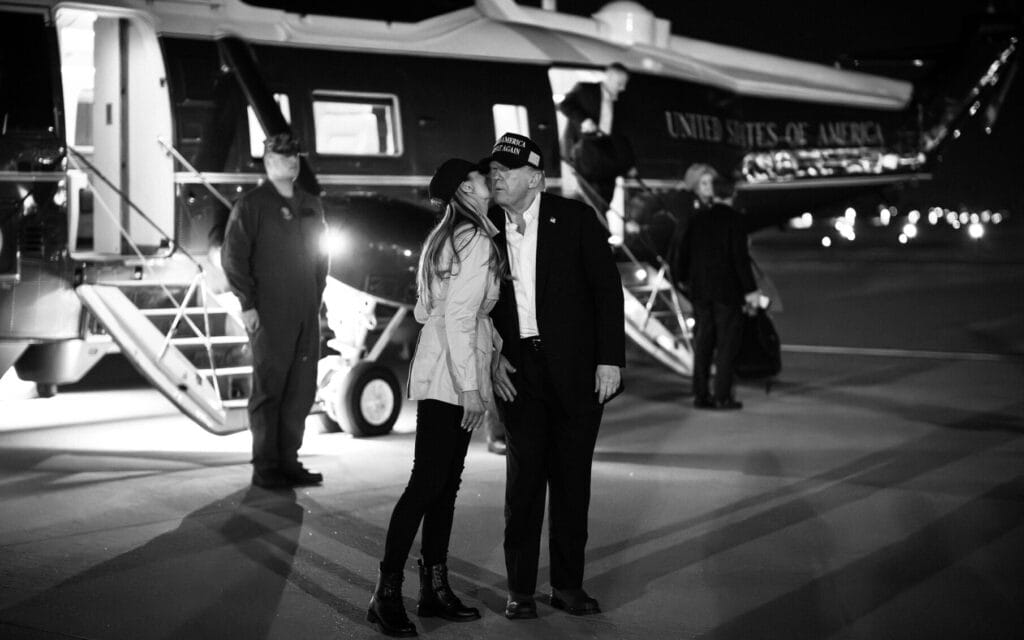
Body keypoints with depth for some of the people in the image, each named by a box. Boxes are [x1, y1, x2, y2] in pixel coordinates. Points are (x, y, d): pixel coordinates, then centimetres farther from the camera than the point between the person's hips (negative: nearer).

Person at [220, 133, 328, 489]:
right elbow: (233, 257, -7)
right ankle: (265, 468, 4)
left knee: (302, 389, 7)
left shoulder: (311, 205, 16)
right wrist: (247, 304, -12)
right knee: (269, 389, -2)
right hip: (269, 315, -6)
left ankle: (288, 461, 16)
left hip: (307, 313, 6)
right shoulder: (251, 205, -3)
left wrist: (317, 296, 13)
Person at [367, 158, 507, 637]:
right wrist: (471, 385, -20)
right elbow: (458, 317, -19)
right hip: (452, 374, -10)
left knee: (445, 483, 11)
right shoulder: (475, 239, -12)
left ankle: (434, 588, 17)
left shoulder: (445, 237, 17)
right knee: (427, 483, -8)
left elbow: (426, 309, 19)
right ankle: (387, 594, -5)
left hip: (438, 370, 10)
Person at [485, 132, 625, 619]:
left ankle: (568, 584, 16)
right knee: (523, 478, 0)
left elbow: (607, 288, -3)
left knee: (572, 479, 5)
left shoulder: (575, 218, -3)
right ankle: (520, 589, 9)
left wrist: (610, 359, -9)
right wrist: (492, 356, -1)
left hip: (576, 368, -1)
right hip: (519, 369, 2)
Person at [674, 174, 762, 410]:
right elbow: (740, 257, -14)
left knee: (703, 343, 10)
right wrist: (751, 289, -10)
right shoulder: (734, 219, -9)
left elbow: (684, 253, 10)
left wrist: (686, 280, 25)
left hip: (700, 290, 5)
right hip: (727, 290, -5)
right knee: (727, 343, 0)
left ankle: (700, 394, 11)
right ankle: (723, 396, -3)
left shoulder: (699, 219, 6)